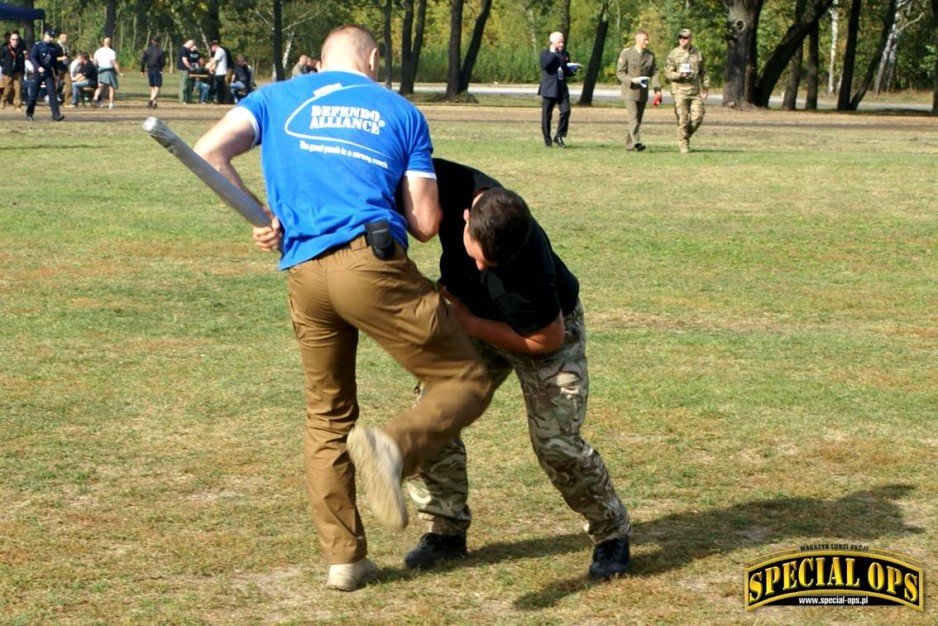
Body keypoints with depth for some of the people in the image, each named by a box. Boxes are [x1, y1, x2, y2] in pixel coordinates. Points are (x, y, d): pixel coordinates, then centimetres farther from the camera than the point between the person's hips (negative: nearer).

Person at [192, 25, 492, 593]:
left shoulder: (278, 98, 19)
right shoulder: (402, 113, 15)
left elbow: (210, 151, 4)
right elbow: (425, 222, 10)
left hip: (303, 274, 4)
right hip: (373, 263, -3)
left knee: (327, 416, 19)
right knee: (466, 382, 4)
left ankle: (344, 556, 19)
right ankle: (392, 445, -25)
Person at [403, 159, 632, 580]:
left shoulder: (530, 265, -43)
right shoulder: (452, 186, -33)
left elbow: (548, 340, -27)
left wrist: (470, 324, -23)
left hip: (548, 327, -5)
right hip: (473, 317, 5)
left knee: (555, 442, -13)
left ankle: (611, 533, 10)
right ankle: (445, 530, 8)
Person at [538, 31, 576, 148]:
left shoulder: (565, 54, 14)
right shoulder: (545, 53, 0)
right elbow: (544, 65, -20)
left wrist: (572, 69, -2)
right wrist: (552, 53, -15)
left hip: (562, 88, 4)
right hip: (549, 88, -4)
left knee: (566, 110, -11)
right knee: (547, 114, 0)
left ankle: (559, 136, 0)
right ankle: (547, 140, 9)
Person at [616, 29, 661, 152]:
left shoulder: (650, 55, 7)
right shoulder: (626, 53, -4)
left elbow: (654, 73, 3)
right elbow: (620, 72, -5)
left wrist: (657, 89, -12)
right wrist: (632, 80, -23)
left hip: (643, 92, 5)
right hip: (630, 91, -5)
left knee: (638, 119, 7)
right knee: (633, 117, -17)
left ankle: (629, 144, 16)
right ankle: (636, 142, -28)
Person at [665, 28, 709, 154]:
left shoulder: (697, 53, 10)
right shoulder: (674, 54, 0)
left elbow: (703, 71, 17)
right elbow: (668, 72, -1)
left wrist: (706, 86, 10)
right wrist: (679, 75, -19)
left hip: (695, 90, 3)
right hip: (680, 90, -3)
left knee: (698, 117, -2)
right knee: (683, 119, -5)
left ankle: (686, 135, 22)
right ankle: (683, 145, 3)